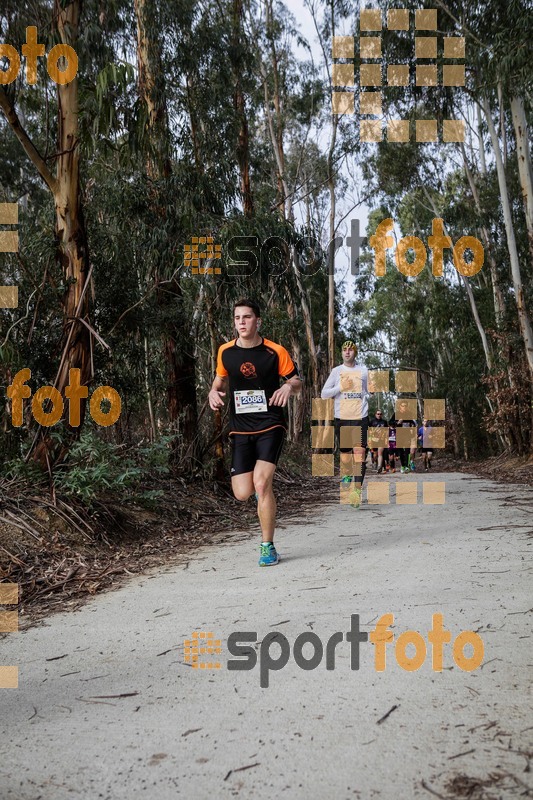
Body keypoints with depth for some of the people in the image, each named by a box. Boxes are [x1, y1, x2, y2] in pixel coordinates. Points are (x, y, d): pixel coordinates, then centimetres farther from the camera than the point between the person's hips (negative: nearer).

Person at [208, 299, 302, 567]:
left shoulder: (276, 351, -6)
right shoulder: (225, 351, 3)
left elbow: (297, 381, 4)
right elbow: (221, 379, 20)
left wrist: (289, 387, -20)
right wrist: (214, 392, -3)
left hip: (270, 426, -3)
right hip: (240, 429, 3)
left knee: (261, 483, -19)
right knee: (242, 494, -4)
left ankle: (268, 546, -1)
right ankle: (264, 486, 35)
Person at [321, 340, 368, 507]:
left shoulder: (363, 371, 10)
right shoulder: (336, 371, 7)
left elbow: (369, 392, 23)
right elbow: (323, 394, 2)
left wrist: (364, 399, 4)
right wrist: (341, 387, -9)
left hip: (360, 418, 0)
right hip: (341, 418, 0)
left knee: (359, 453, -12)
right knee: (345, 453, 6)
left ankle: (357, 490, -12)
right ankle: (347, 475, 37)